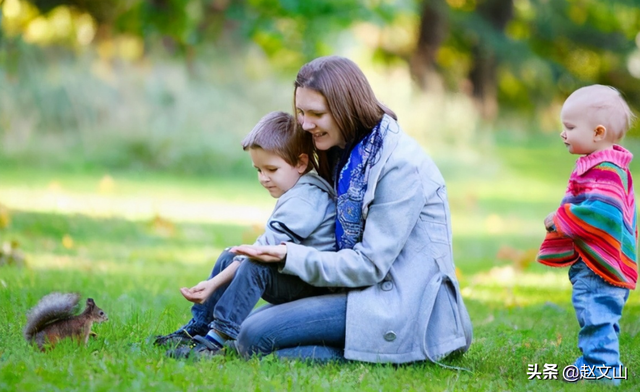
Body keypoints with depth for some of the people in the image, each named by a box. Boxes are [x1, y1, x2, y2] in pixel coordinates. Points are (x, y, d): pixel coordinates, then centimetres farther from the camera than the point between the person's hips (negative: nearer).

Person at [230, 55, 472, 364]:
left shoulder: (400, 165, -17)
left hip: (400, 304, -10)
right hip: (369, 287, 10)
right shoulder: (347, 153, 11)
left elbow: (370, 264, -19)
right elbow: (346, 244, 11)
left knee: (256, 338, -18)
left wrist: (290, 257, -18)